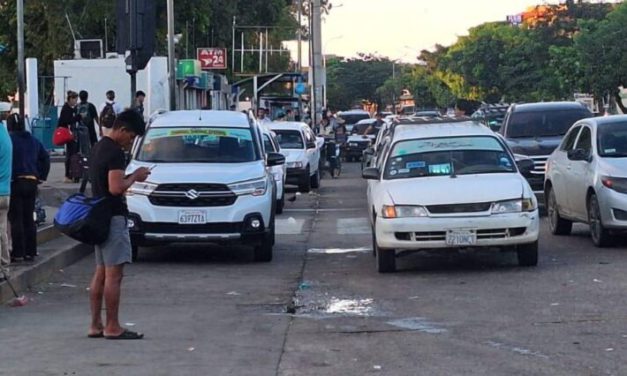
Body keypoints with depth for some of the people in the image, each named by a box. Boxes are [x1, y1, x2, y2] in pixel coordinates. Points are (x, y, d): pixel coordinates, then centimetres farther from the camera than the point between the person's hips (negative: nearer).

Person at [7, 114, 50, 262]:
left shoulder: (9, 139, -11)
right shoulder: (33, 141, 11)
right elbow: (45, 158, 13)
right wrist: (41, 176, 13)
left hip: (14, 182, -6)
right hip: (31, 182, 6)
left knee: (16, 219, -1)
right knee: (29, 219, 13)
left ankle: (18, 253, -2)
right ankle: (30, 252, 15)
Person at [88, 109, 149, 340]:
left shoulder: (98, 148, 15)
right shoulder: (115, 152, -16)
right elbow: (116, 188, -24)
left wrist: (131, 176, 11)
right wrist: (134, 177, -8)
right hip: (113, 217, -10)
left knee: (101, 273, 11)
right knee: (113, 274, -7)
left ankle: (95, 325, 13)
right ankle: (112, 327, -5)